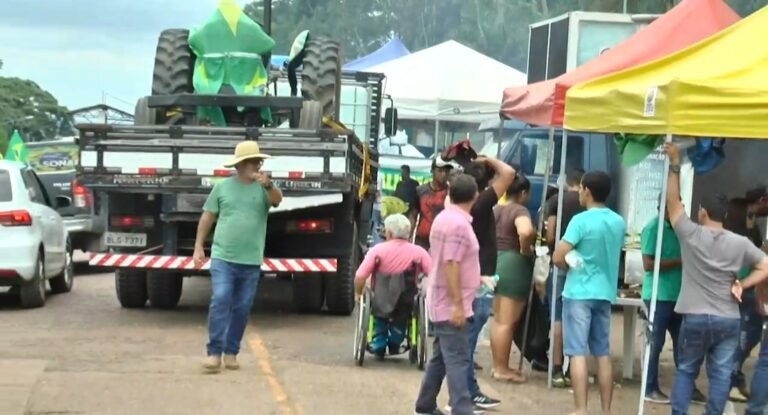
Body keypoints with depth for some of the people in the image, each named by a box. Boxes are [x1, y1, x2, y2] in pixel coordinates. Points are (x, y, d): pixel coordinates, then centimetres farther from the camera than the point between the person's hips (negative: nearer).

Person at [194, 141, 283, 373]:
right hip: (223, 257, -1)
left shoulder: (263, 188, 4)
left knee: (242, 308, 7)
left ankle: (231, 352, 18)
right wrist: (198, 247, 5)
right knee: (220, 300, -14)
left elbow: (277, 200, -18)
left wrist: (268, 185, -39)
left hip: (251, 261, 2)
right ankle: (214, 352, -12)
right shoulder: (223, 187, 5)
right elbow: (207, 218, 10)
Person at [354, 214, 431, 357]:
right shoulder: (418, 252, -10)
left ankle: (379, 345, 34)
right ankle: (395, 344, 46)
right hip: (405, 305, 1)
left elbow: (360, 277, -17)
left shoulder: (378, 250, -12)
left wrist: (358, 294, 1)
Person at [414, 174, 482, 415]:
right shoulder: (458, 223, -19)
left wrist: (478, 278, 32)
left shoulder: (444, 218, 12)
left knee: (441, 357, 16)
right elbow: (450, 265, -24)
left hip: (443, 303, 10)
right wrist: (458, 304, -24)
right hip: (452, 305, -10)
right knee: (457, 361, -12)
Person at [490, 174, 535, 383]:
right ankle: (502, 369, 0)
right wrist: (525, 251, -16)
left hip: (495, 263, 8)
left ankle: (497, 366, 20)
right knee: (507, 322, -4)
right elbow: (525, 232, -33)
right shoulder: (520, 211, -13)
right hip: (514, 266, -8)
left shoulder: (495, 210, 11)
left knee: (498, 319, 15)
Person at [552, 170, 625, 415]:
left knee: (578, 353, -5)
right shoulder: (619, 222, 7)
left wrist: (572, 266, 3)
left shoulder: (581, 220, -13)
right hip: (605, 292, 6)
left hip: (579, 292, -6)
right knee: (603, 353, 10)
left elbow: (558, 258, -16)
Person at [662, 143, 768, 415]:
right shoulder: (740, 243, -1)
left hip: (695, 318, -1)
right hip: (728, 320, 1)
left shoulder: (691, 235, -7)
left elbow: (673, 201, 0)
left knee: (685, 371, 12)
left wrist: (675, 165, 4)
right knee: (721, 375, 4)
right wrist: (742, 285, -1)